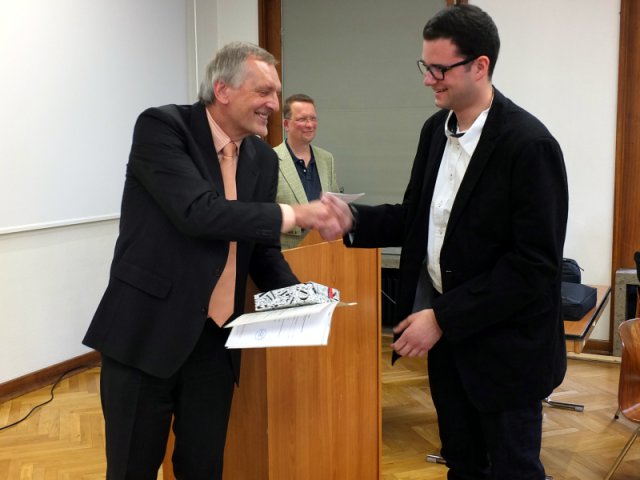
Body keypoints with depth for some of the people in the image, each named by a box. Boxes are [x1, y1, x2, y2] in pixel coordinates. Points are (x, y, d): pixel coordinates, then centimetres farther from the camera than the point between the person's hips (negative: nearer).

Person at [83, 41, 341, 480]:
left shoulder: (263, 158, 7)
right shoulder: (162, 126, -12)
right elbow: (198, 211, -25)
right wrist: (291, 215, -23)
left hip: (216, 338, 5)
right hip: (148, 331, -5)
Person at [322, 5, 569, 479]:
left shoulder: (529, 144, -20)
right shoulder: (436, 129, 3)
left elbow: (535, 265, -21)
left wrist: (444, 317, -20)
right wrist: (353, 218, -8)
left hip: (503, 345, -6)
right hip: (446, 331, 7)